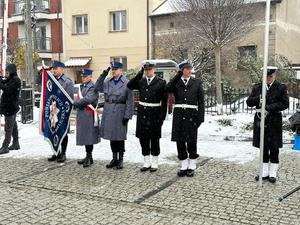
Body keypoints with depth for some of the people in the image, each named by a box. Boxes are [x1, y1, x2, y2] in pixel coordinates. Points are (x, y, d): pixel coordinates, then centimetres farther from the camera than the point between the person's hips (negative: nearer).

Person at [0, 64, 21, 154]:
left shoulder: (15, 80, -13)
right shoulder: (10, 79, 17)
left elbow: (7, 89, -22)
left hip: (10, 107, -10)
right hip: (10, 106, 10)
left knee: (8, 127, -9)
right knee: (13, 126, 16)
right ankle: (15, 144, 25)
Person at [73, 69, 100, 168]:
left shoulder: (92, 87, -10)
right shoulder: (81, 87, 18)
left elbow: (88, 99, -22)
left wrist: (75, 103, -11)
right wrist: (76, 103, 1)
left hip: (89, 115, -9)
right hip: (81, 114, 9)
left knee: (89, 136, -5)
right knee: (84, 136, 13)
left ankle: (89, 158, 4)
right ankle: (88, 157, 22)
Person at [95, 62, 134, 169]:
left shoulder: (127, 83, -6)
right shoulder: (107, 82, 9)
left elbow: (130, 101, -8)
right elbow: (97, 88, 9)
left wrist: (127, 116, -12)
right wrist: (103, 75, 2)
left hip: (120, 113, -5)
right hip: (108, 112, 5)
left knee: (120, 137, 4)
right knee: (112, 136, 11)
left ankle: (120, 159, 16)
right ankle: (114, 158, 23)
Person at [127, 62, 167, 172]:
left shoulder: (161, 82, -3)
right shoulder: (141, 81, 8)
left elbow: (164, 100, -5)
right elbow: (129, 86, -8)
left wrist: (162, 116, -10)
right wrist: (139, 75, -15)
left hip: (154, 113, -4)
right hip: (142, 113, 4)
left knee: (154, 139, 5)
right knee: (143, 138, 8)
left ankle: (154, 163, 17)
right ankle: (146, 163, 21)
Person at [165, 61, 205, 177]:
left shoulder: (196, 83, 7)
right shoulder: (176, 82, 8)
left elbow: (201, 101, 4)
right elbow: (167, 89, -16)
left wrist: (200, 117, -4)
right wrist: (178, 75, -14)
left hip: (192, 115, -1)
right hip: (179, 114, 1)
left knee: (191, 141, 4)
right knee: (180, 141, 4)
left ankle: (191, 167, 16)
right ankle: (184, 166, 16)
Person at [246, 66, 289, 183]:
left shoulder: (281, 88, 0)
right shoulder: (257, 88, 8)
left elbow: (285, 103, -7)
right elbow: (249, 102, 4)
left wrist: (270, 107, -18)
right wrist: (259, 99, -15)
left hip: (274, 121, -3)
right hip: (261, 120, 3)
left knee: (274, 148, 3)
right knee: (263, 148, 10)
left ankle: (273, 173, 14)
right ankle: (264, 172, 21)